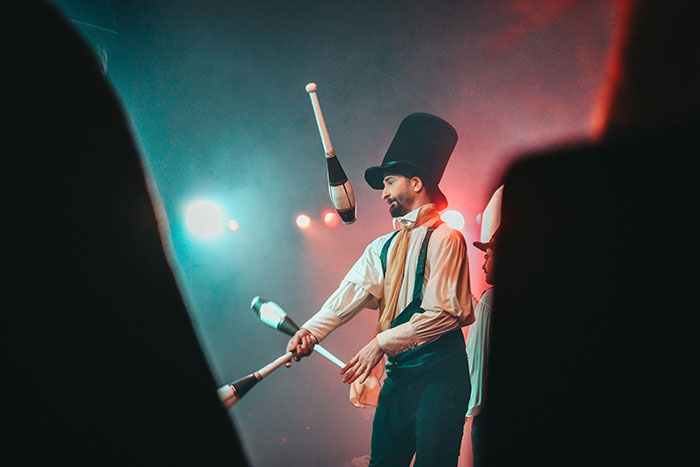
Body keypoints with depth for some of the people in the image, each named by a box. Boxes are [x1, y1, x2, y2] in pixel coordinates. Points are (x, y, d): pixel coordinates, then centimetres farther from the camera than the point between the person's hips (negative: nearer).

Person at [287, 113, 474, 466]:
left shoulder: (445, 238, -7)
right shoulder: (382, 248, 15)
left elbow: (445, 313, -14)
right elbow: (350, 293, 1)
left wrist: (382, 343, -14)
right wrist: (310, 331, -14)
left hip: (439, 374, -6)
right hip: (397, 374, 7)